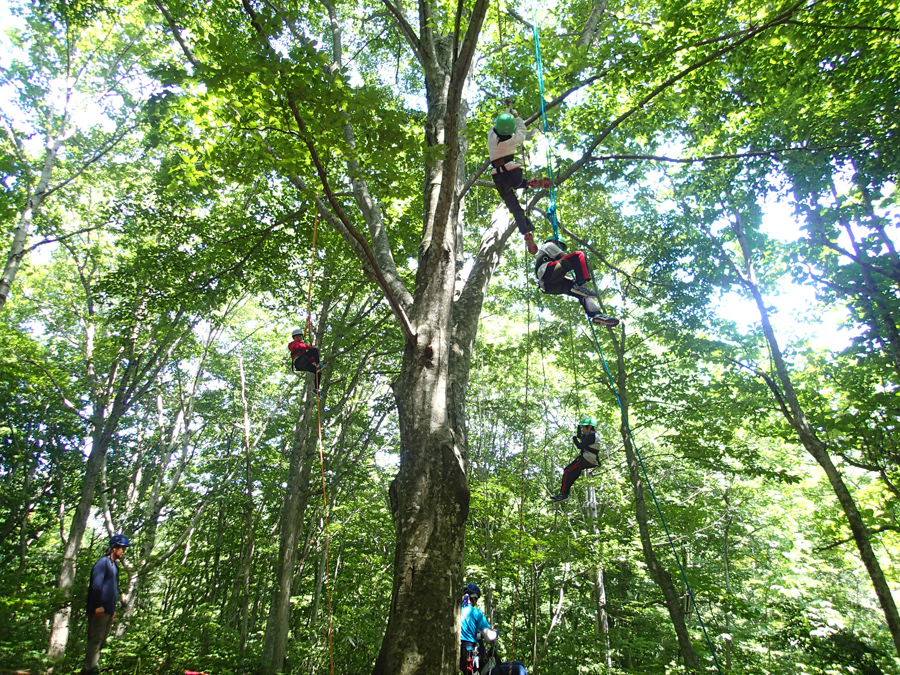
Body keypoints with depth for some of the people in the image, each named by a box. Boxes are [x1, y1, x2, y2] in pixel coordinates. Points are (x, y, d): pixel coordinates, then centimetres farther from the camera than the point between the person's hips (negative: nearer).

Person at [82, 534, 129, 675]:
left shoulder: (114, 565, 18)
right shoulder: (103, 562, -10)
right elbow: (96, 584, -18)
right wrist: (98, 605, -22)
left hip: (109, 610, 9)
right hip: (100, 610, -9)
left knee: (103, 639, 13)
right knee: (96, 639, -5)